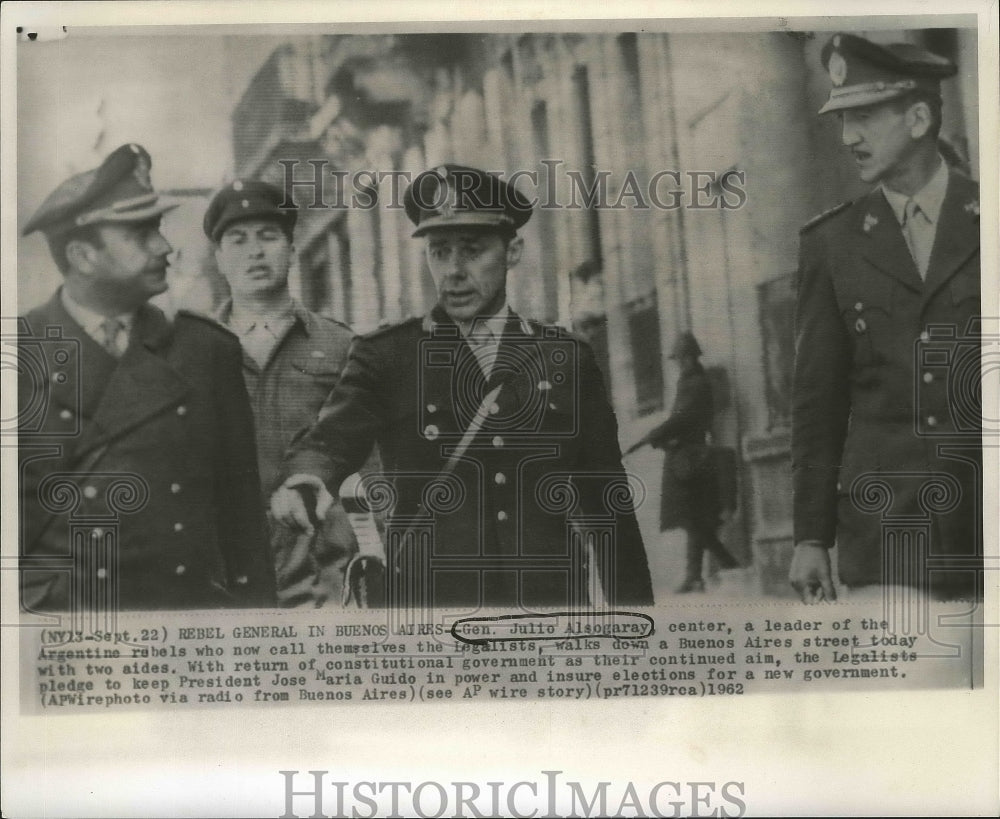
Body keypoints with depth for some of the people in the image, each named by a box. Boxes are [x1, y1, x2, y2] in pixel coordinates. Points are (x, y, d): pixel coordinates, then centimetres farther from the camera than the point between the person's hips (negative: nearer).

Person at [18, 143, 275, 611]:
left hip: (194, 605, 2)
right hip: (56, 608, -2)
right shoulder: (19, 358, -2)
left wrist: (254, 603, 2)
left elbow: (241, 504, 6)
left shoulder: (208, 349, 5)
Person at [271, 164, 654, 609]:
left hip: (552, 600, 2)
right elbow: (331, 438, -10)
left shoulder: (567, 359, 8)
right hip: (429, 599, -1)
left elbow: (607, 506, 9)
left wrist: (634, 618, 6)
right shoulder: (385, 356, 4)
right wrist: (304, 482, -33)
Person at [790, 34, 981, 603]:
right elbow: (817, 400, 7)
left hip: (986, 523, 0)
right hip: (879, 526, 0)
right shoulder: (831, 243, 7)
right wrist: (811, 537, 4)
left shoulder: (986, 221, 5)